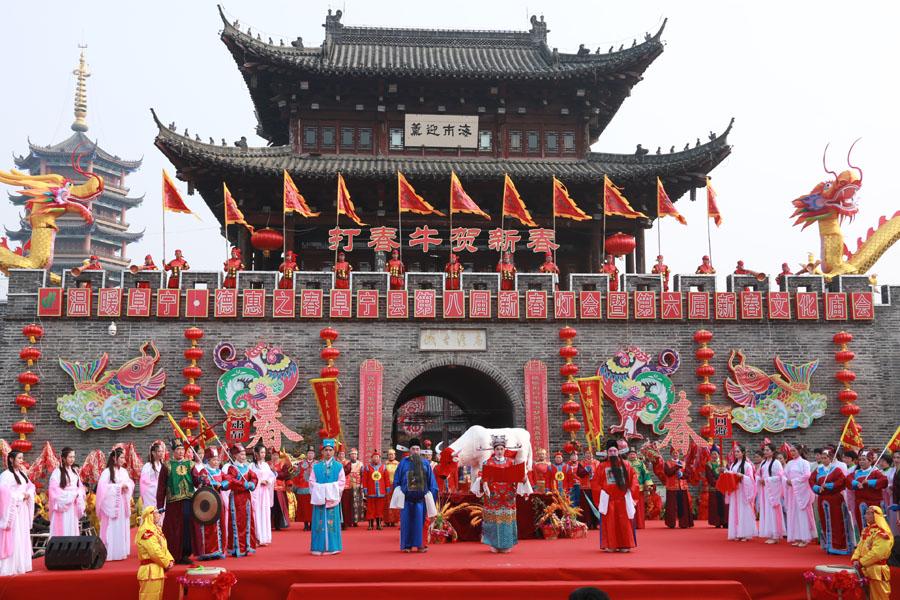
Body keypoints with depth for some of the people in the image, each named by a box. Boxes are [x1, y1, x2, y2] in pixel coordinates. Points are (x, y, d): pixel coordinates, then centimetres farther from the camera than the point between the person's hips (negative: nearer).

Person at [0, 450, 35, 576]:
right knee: (12, 538, -9)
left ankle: (21, 564, 15)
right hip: (12, 510, -8)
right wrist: (20, 496, -14)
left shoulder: (22, 473, 14)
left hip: (23, 510, 8)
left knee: (23, 538, 9)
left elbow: (31, 486, 19)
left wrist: (28, 494, -2)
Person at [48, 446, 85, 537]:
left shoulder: (74, 471, 12)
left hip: (73, 508, 6)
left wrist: (78, 494, -6)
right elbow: (54, 490, -14)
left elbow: (80, 486, 15)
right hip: (62, 507, -6)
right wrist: (70, 495, -12)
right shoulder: (57, 472, -8)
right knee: (62, 531, -7)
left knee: (72, 530, 5)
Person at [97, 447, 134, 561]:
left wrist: (127, 486, -9)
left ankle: (120, 552, 16)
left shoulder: (124, 471, 9)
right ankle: (109, 553, 0)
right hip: (111, 504, -6)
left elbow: (130, 483, 14)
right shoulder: (107, 472, -10)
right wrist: (119, 486, -15)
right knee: (112, 529, -5)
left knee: (122, 528, 8)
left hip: (122, 504, 6)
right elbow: (103, 487, -17)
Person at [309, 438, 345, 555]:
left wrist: (335, 492, -6)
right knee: (320, 523, 1)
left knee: (332, 522, 2)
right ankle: (319, 548, 5)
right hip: (319, 499, 0)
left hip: (332, 498, 0)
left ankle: (332, 547, 8)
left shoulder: (339, 466, 5)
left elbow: (342, 481, 4)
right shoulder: (316, 467, 6)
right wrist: (316, 494, -6)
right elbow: (312, 482, 5)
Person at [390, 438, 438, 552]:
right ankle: (406, 545, 8)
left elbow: (431, 480, 10)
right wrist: (397, 494, 0)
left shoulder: (425, 463, 9)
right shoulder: (403, 462, 7)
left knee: (420, 521, 0)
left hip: (421, 497, 1)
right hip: (406, 497, 0)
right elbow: (396, 479, 9)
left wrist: (432, 495, 3)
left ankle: (419, 544, 9)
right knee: (406, 521, 1)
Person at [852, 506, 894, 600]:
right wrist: (855, 559, -5)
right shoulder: (866, 530, 14)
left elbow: (877, 553, -22)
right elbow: (860, 547, 13)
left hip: (877, 571, -9)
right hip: (865, 569, 9)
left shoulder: (883, 532, -14)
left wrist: (861, 562, -19)